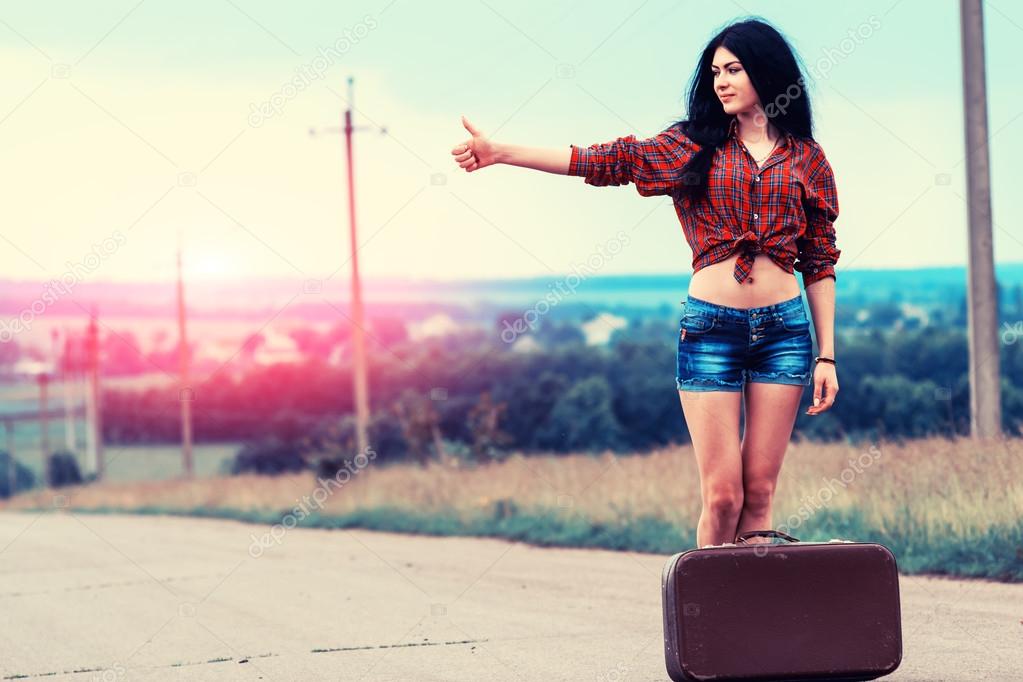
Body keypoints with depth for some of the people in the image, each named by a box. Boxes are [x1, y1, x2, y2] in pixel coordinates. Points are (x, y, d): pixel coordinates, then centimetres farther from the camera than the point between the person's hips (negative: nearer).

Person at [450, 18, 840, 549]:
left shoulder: (806, 158, 9)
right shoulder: (693, 145, 7)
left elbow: (820, 264, 9)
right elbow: (608, 161, -1)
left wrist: (826, 355, 4)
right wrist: (500, 153, -11)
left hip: (783, 331, 1)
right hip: (711, 327, -1)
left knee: (759, 491, 0)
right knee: (722, 495, -4)